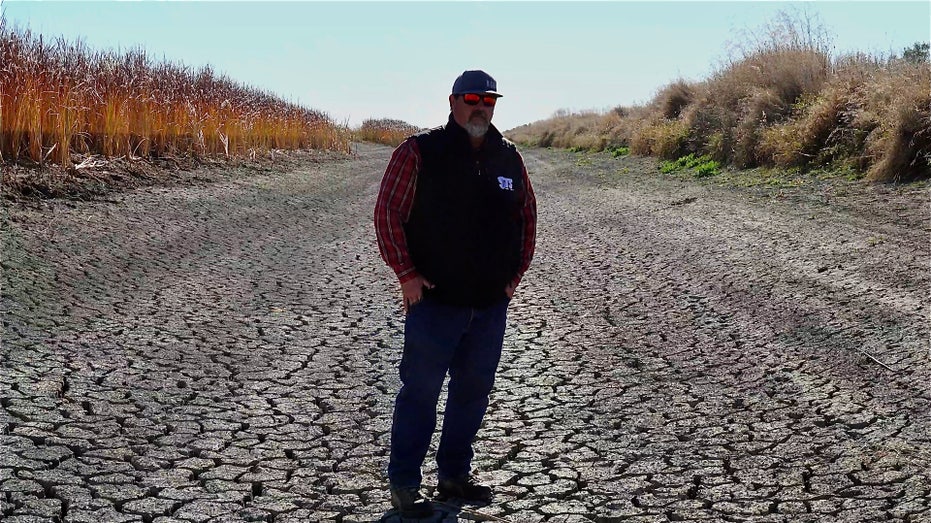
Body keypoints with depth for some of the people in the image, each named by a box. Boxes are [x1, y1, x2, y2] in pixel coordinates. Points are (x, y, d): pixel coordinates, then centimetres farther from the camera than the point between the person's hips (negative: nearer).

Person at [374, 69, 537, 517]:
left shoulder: (509, 158, 7)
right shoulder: (419, 152, -7)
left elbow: (527, 214, 19)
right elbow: (387, 213, -8)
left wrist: (519, 270, 11)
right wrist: (406, 274, -11)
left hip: (492, 303, 5)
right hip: (434, 300, -5)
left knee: (474, 391, 13)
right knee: (420, 392, 1)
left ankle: (454, 476, 29)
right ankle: (403, 486, 13)